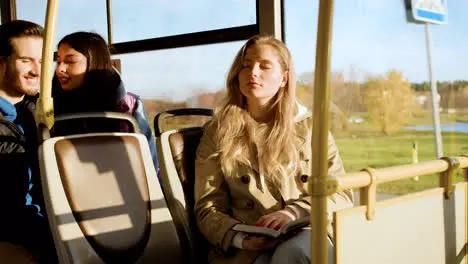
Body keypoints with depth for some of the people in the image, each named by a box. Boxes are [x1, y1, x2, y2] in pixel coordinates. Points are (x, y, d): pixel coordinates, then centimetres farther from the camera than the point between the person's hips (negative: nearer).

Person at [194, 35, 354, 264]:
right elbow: (207, 208, 6)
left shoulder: (310, 127, 13)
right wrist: (242, 239, -15)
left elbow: (342, 194, 8)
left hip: (305, 235, 2)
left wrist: (295, 213, -12)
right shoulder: (218, 133, 11)